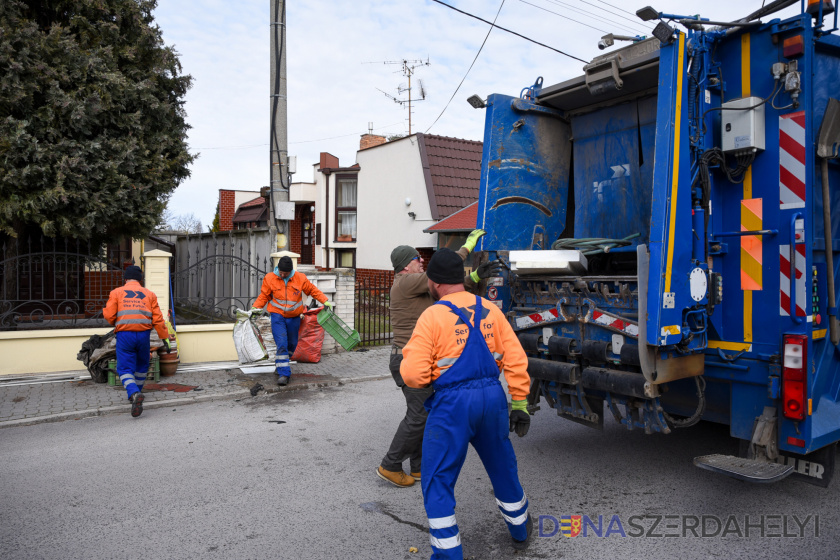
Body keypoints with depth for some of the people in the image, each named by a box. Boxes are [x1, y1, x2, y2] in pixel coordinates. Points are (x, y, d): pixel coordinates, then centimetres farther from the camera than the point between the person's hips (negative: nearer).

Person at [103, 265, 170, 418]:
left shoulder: (116, 293, 5)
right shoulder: (149, 294, 10)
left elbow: (109, 315, -3)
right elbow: (158, 319, 5)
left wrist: (116, 323, 20)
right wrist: (164, 337, 9)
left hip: (124, 335, -2)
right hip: (144, 335, 2)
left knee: (125, 369, 0)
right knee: (142, 366, 22)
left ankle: (134, 394, -24)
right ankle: (137, 391, 37)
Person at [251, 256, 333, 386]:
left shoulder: (300, 278, -3)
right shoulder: (270, 278, -5)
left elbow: (313, 290, 7)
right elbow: (263, 296, 5)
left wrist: (325, 301, 3)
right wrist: (255, 308, -7)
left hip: (294, 317, 3)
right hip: (277, 316, -3)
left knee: (292, 344, 14)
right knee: (281, 344, -15)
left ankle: (280, 365, 38)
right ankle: (283, 374, -12)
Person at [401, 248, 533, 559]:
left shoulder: (433, 316, -9)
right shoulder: (491, 311, 6)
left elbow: (413, 374, -14)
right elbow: (516, 360, 3)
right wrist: (519, 403, 9)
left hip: (451, 403, -6)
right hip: (493, 397, 6)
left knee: (438, 480, 9)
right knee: (502, 468, 25)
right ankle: (520, 530, 45)